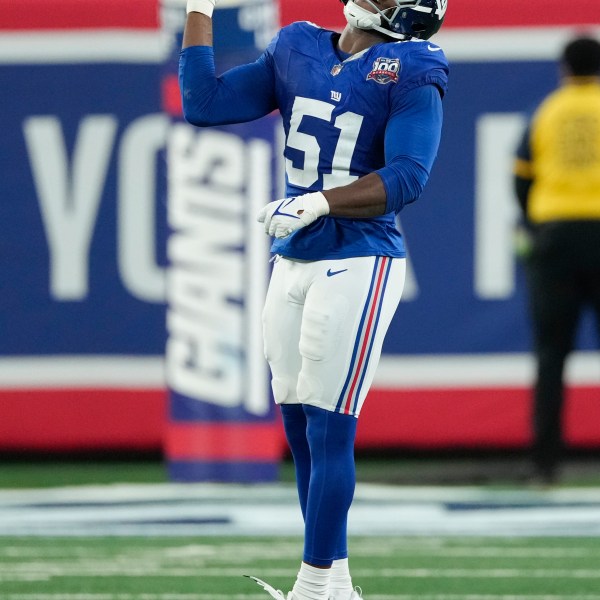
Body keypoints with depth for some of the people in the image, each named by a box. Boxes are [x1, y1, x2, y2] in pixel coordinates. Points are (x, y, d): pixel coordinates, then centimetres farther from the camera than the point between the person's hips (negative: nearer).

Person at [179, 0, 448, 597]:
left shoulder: (411, 72, -6)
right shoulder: (296, 51, 11)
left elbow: (406, 177, -16)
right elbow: (203, 103, 9)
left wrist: (318, 203, -24)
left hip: (359, 262, -6)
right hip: (292, 260, 6)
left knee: (329, 427, -7)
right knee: (299, 425, 7)